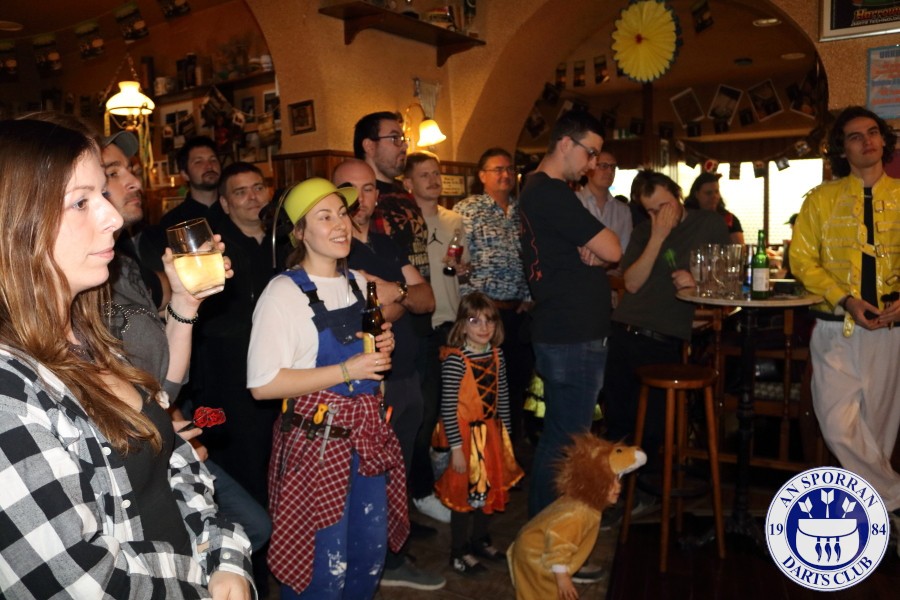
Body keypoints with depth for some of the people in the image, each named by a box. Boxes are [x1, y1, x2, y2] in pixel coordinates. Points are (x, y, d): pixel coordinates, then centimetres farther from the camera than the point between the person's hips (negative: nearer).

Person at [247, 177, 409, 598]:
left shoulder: (359, 283, 9)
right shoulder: (283, 293, -14)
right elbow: (263, 384, -19)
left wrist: (383, 346, 1)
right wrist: (346, 371, -20)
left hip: (369, 435, 7)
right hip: (316, 442, -7)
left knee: (371, 557, 17)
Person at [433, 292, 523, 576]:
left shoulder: (496, 354, 2)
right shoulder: (455, 359, -20)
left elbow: (502, 397, 10)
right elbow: (447, 407, -20)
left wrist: (505, 434, 12)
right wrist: (456, 448, -19)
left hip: (492, 432, 7)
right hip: (466, 434, -7)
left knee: (490, 489, 18)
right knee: (466, 491, 4)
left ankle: (480, 540, 39)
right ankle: (459, 553, 22)